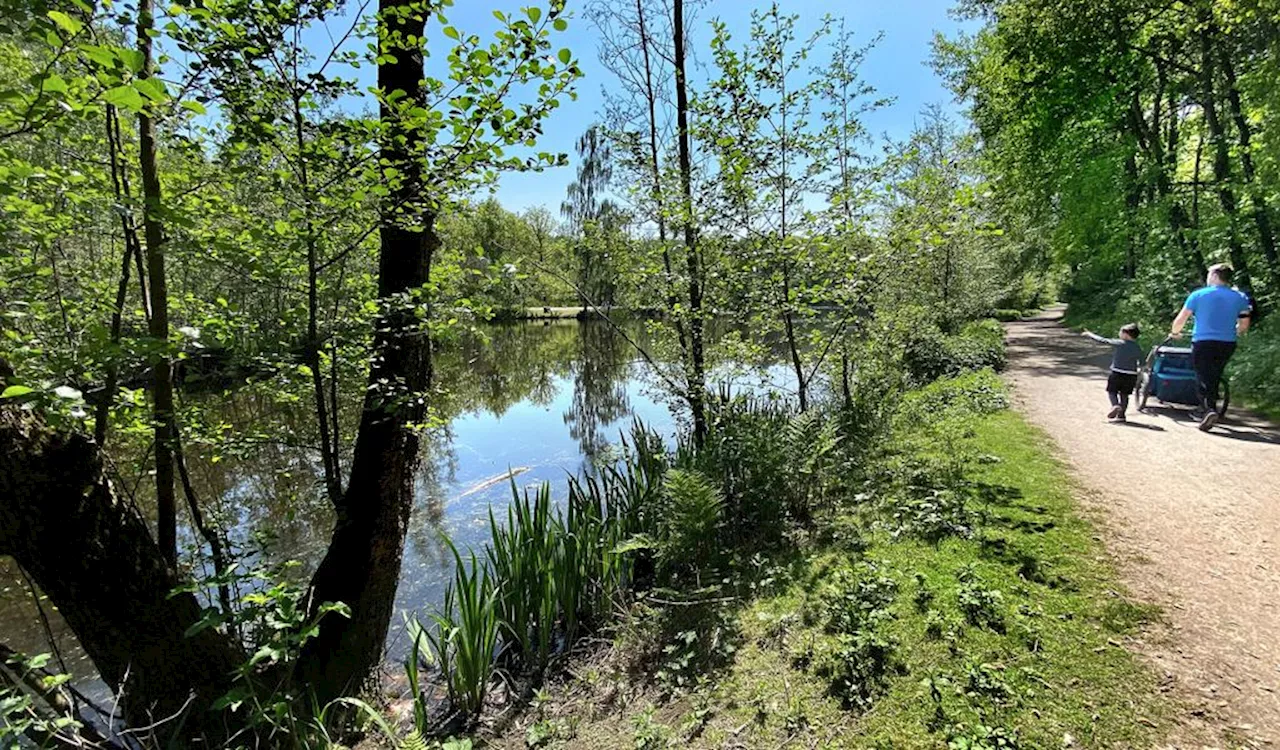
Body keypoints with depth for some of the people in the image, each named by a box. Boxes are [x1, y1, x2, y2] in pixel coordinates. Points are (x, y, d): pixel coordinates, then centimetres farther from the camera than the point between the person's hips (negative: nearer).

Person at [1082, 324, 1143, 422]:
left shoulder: (1118, 344, -9)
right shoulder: (1138, 348, 3)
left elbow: (1102, 340, -3)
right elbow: (1141, 364, 7)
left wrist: (1090, 334, 8)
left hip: (1117, 373, -4)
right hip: (1131, 375, 4)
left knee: (1112, 391, 8)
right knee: (1124, 395, 10)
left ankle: (1115, 405, -19)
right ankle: (1121, 415, 11)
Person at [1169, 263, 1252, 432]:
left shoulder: (1198, 295, -4)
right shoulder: (1240, 298, 6)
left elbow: (1180, 319, -4)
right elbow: (1244, 325, 9)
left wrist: (1174, 332, 15)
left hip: (1203, 343, -4)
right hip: (1227, 344, 4)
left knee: (1202, 378, -3)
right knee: (1214, 378, 17)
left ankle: (1207, 410, -23)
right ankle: (1210, 410, 23)